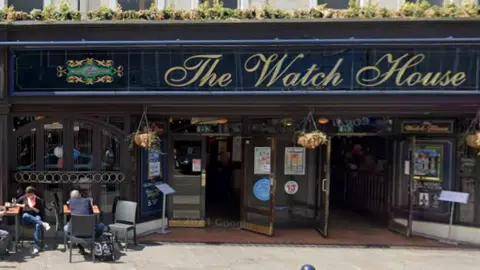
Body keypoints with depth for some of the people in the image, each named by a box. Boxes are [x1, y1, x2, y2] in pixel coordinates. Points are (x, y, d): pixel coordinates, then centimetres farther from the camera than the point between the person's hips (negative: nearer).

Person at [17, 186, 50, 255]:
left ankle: (36, 246, -49)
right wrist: (22, 205, -2)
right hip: (26, 219, 2)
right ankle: (42, 224, -46)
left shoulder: (39, 200, 4)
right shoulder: (24, 198, 12)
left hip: (36, 217, -2)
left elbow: (42, 212, 2)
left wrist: (33, 208, -13)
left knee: (38, 225, -38)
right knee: (25, 215, -38)